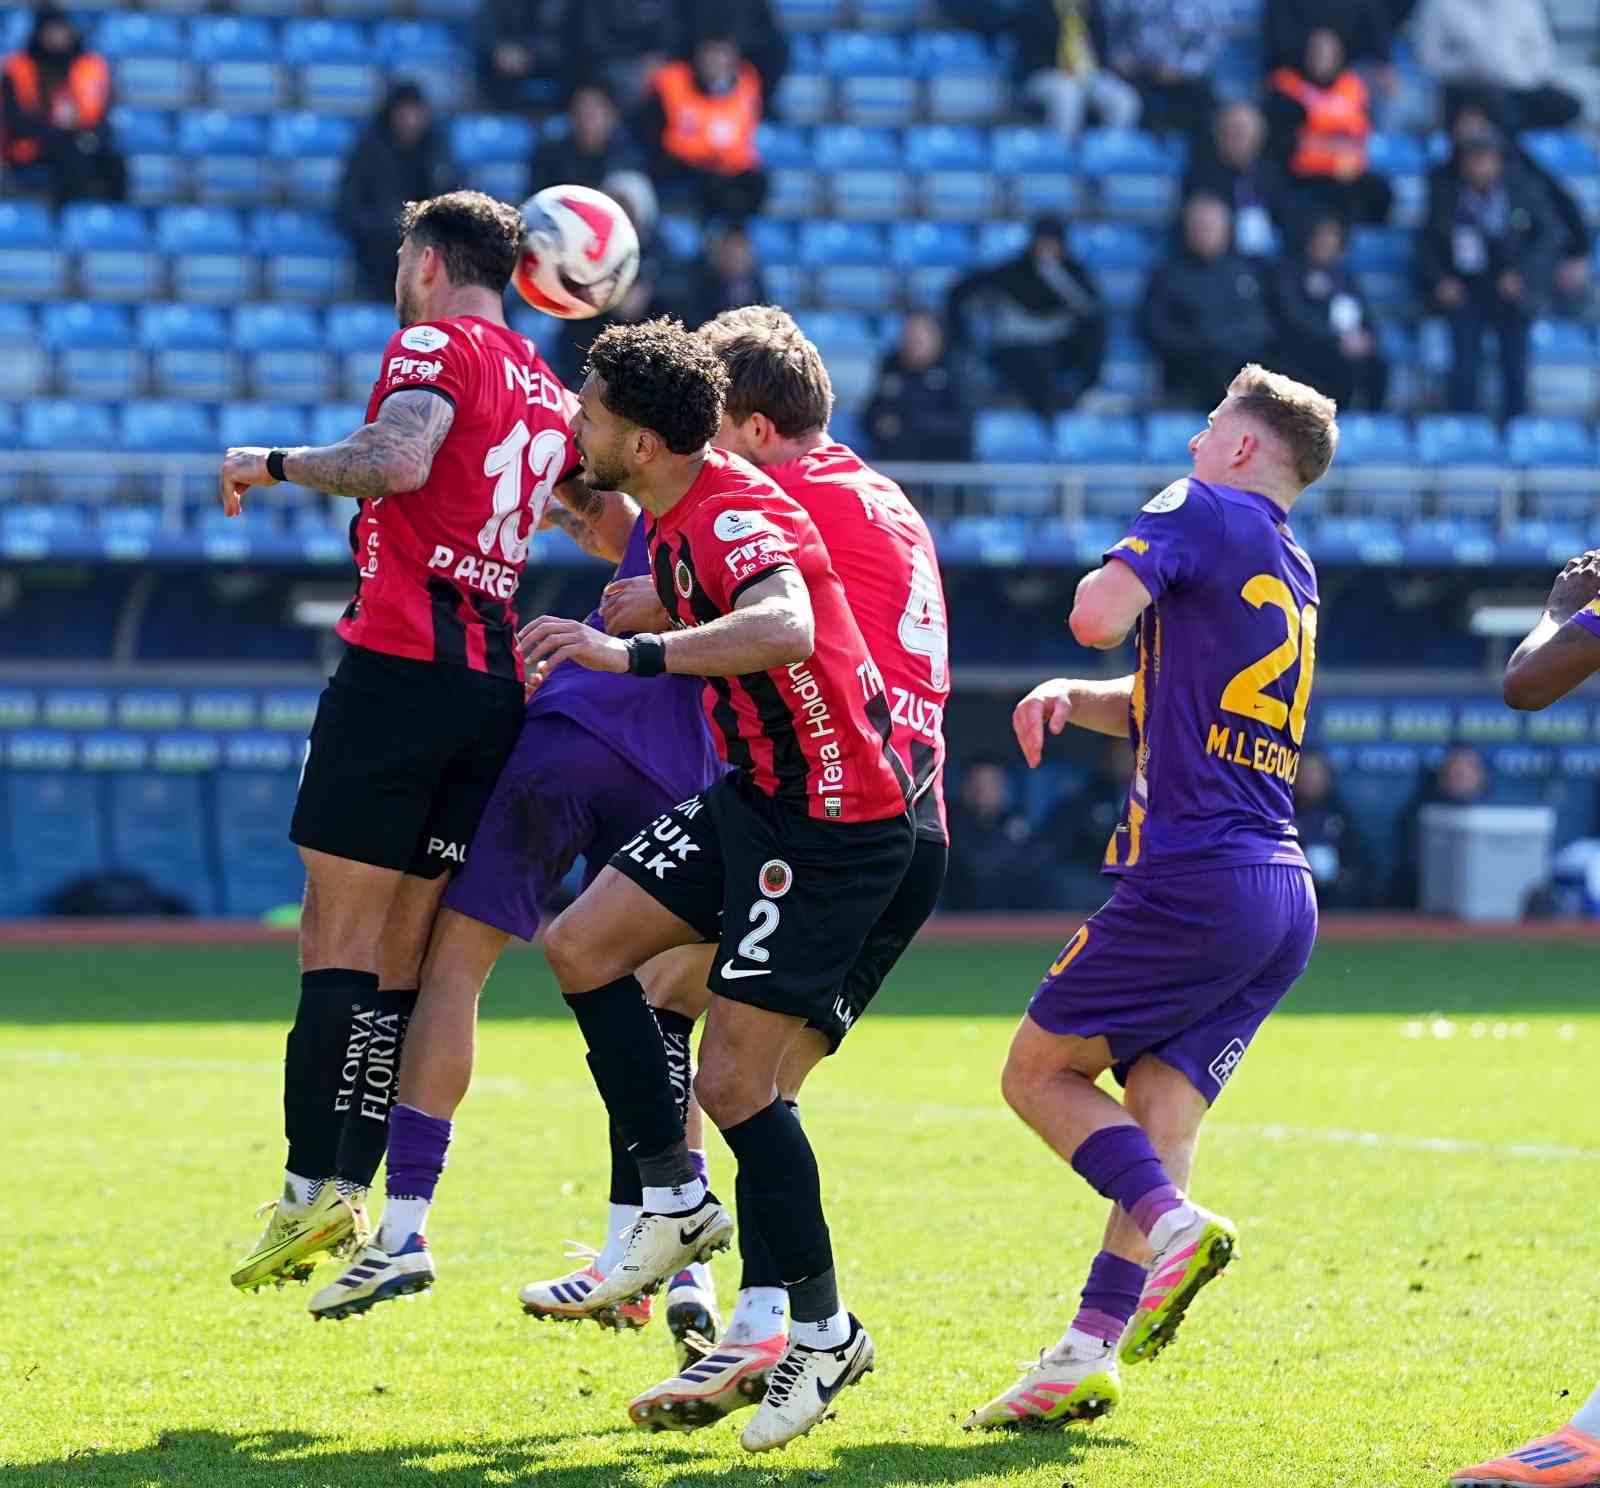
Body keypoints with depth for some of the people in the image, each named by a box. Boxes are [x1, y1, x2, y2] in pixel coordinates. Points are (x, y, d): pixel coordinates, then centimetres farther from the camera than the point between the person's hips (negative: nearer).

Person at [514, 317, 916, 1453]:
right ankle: (676, 1200, 12)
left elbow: (785, 630, -45)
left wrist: (633, 654, -52)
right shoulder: (678, 519, 8)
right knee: (582, 943, 5)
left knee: (733, 1080, -9)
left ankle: (824, 1332, 2)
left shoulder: (734, 514, -22)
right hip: (758, 798, 10)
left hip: (834, 825, -10)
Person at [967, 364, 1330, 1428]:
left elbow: (1101, 615, -18)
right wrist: (1069, 697, 12)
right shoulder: (1294, 573, 23)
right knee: (1157, 1128, 3)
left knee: (1040, 1072, 3)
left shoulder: (1202, 511, -3)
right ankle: (1089, 1354, -4)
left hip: (1194, 877, -8)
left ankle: (1175, 1223, -18)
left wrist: (1109, 581, 5)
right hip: (1285, 898, 8)